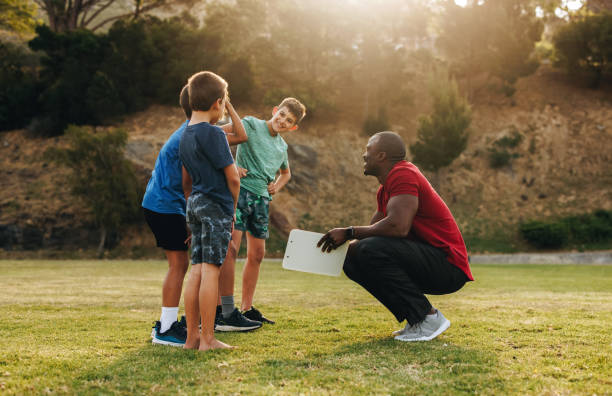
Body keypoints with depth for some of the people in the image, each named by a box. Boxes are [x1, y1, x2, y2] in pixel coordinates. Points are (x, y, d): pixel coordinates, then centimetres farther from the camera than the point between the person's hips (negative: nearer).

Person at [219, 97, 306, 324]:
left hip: (262, 199, 8)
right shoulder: (252, 125, -2)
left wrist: (277, 187, 14)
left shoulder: (282, 147, 18)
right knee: (231, 248, -15)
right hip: (240, 190, -7)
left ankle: (247, 308, 18)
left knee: (256, 254, 9)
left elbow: (286, 173, 35)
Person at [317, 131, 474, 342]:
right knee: (353, 260, 5)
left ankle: (428, 318, -16)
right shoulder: (385, 188, 16)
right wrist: (345, 243, -2)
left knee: (372, 250, -28)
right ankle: (414, 318, 7)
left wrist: (350, 232, -20)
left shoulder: (403, 175, -16)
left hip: (448, 266, -10)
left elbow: (398, 226, -30)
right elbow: (373, 230, 18)